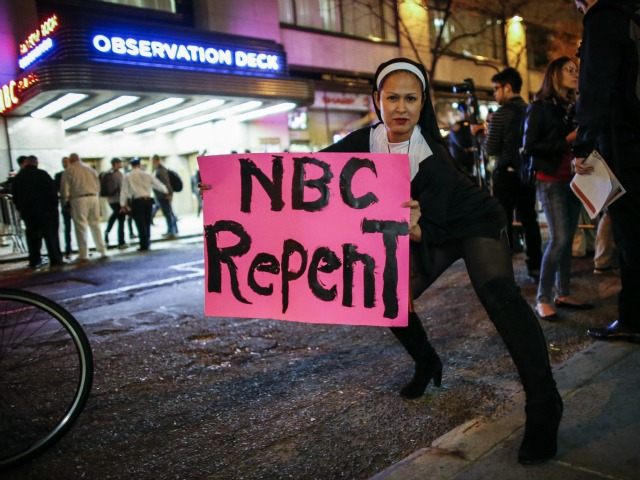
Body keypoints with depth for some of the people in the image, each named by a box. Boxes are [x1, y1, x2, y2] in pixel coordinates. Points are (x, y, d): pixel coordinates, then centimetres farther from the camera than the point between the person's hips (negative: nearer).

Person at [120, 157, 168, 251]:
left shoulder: (128, 176, 1)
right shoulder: (147, 175, 9)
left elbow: (124, 190, -1)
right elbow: (157, 184, 18)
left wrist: (123, 204, 4)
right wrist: (165, 190, 37)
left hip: (137, 201, -3)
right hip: (148, 200, 3)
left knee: (140, 224, -1)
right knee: (147, 223, 14)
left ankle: (144, 245, -2)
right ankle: (147, 242, 19)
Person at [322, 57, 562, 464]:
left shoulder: (434, 156, -30)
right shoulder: (368, 141, -15)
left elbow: (429, 227, -33)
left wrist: (411, 227, -53)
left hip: (476, 222, -6)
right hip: (432, 232, 6)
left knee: (496, 290, -31)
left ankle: (544, 405, -27)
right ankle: (427, 365, 24)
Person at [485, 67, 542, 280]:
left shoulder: (501, 114, -12)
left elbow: (490, 150, -11)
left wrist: (486, 133, 5)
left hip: (506, 173, -6)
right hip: (527, 172, 6)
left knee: (504, 223, 0)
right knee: (529, 219, 12)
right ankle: (535, 266, 17)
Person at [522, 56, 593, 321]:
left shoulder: (573, 107, 14)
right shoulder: (539, 108, -4)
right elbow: (530, 146, -12)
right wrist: (566, 140, -15)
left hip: (573, 179, 6)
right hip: (551, 181, -6)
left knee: (567, 239, 6)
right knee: (558, 239, -13)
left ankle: (563, 294, 13)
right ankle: (543, 299, -7)